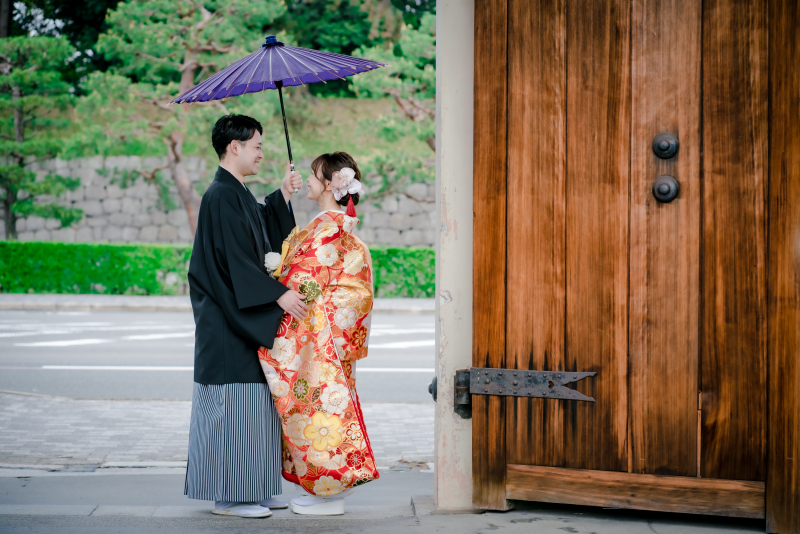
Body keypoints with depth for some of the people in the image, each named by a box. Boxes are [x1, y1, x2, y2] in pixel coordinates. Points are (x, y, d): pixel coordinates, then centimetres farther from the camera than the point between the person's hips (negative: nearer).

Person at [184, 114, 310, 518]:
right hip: (228, 320, -10)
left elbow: (263, 230, 26)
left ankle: (252, 490, 18)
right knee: (234, 403, -5)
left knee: (253, 405, 12)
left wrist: (282, 196, 15)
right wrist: (278, 294, -21)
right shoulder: (220, 196, -16)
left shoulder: (238, 194, 15)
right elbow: (236, 258, -21)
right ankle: (228, 496, 1)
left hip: (248, 315, 10)